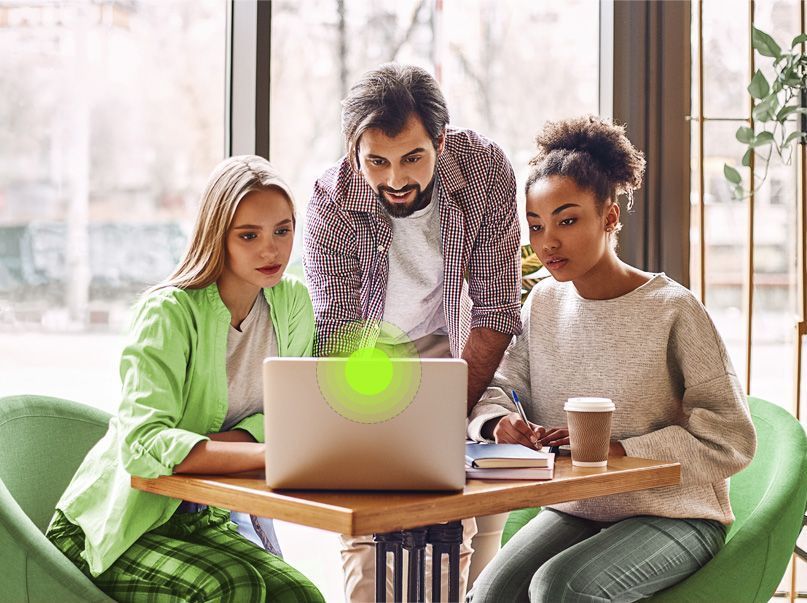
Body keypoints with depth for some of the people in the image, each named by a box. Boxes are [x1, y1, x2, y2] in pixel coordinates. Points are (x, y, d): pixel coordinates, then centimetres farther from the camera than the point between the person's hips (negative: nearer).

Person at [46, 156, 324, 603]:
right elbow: (142, 444, -33)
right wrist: (272, 453, -42)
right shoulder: (167, 312, -22)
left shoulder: (292, 301, -3)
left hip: (198, 519, 5)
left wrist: (235, 440, -16)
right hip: (114, 530, -5)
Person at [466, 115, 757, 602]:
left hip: (673, 516, -4)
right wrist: (499, 423, -17)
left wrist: (616, 448, -23)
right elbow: (494, 389, 8)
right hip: (572, 510, 4)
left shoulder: (672, 309, -13)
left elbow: (731, 442, -14)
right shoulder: (544, 302, 4)